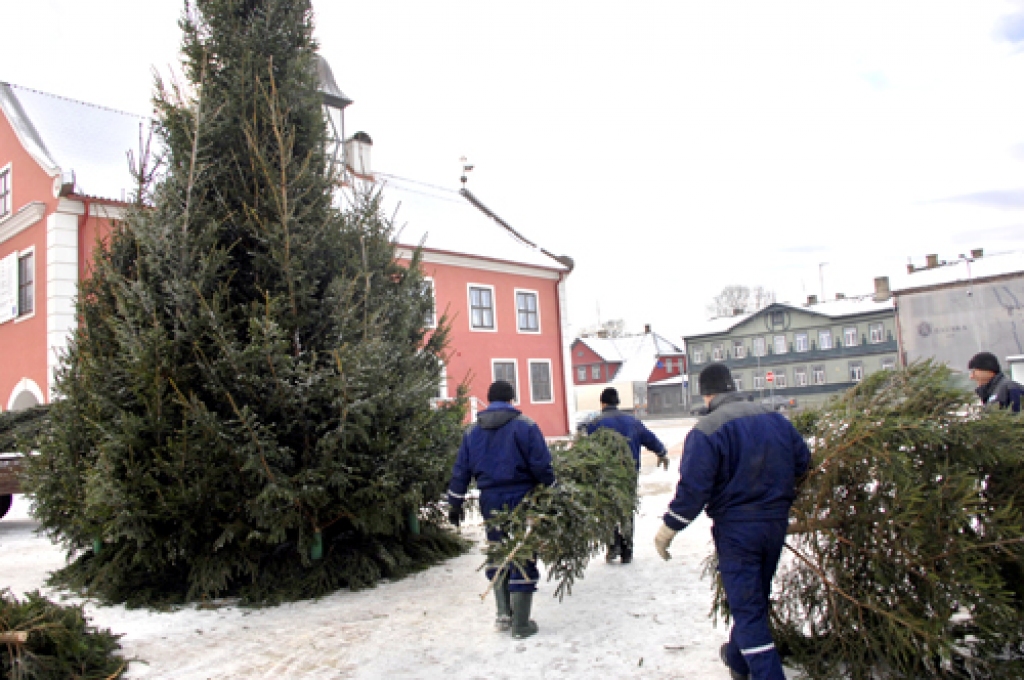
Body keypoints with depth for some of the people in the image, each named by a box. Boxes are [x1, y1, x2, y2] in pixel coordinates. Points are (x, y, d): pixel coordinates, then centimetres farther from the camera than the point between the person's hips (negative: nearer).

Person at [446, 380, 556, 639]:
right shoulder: (525, 426, -5)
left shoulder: (472, 431, 8)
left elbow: (460, 471, 9)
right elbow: (542, 466, -9)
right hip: (521, 499, -4)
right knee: (523, 557, 3)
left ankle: (503, 612, 14)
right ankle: (520, 623, 7)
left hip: (490, 501, 4)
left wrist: (455, 504, 15)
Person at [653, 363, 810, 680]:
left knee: (747, 606, 2)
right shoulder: (775, 419, 1)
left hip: (736, 529, -6)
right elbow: (802, 461, 9)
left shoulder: (706, 431, -17)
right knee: (757, 596, 23)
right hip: (776, 523, 7)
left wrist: (668, 529, -10)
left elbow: (692, 488, -20)